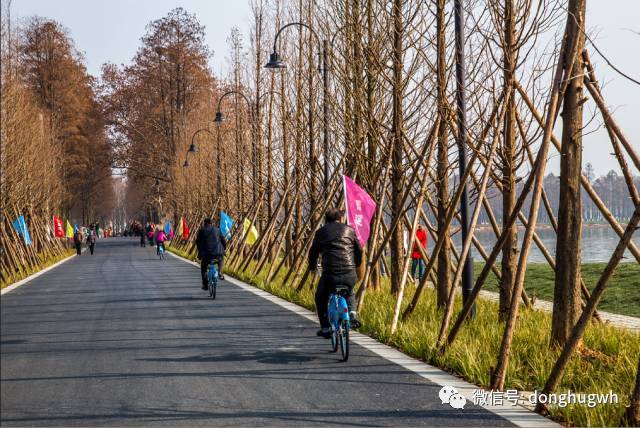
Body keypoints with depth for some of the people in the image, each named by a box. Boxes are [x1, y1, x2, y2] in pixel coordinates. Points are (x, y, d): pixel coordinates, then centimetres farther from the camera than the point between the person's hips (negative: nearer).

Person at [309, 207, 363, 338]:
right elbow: (359, 250, 24)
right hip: (350, 274, 2)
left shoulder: (321, 232, 12)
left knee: (321, 298, 24)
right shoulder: (349, 230, 15)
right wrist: (356, 265, 43)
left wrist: (312, 267, 37)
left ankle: (325, 328, 20)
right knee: (349, 293, 35)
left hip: (329, 273, -2)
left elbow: (313, 252, 18)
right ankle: (352, 313, 13)